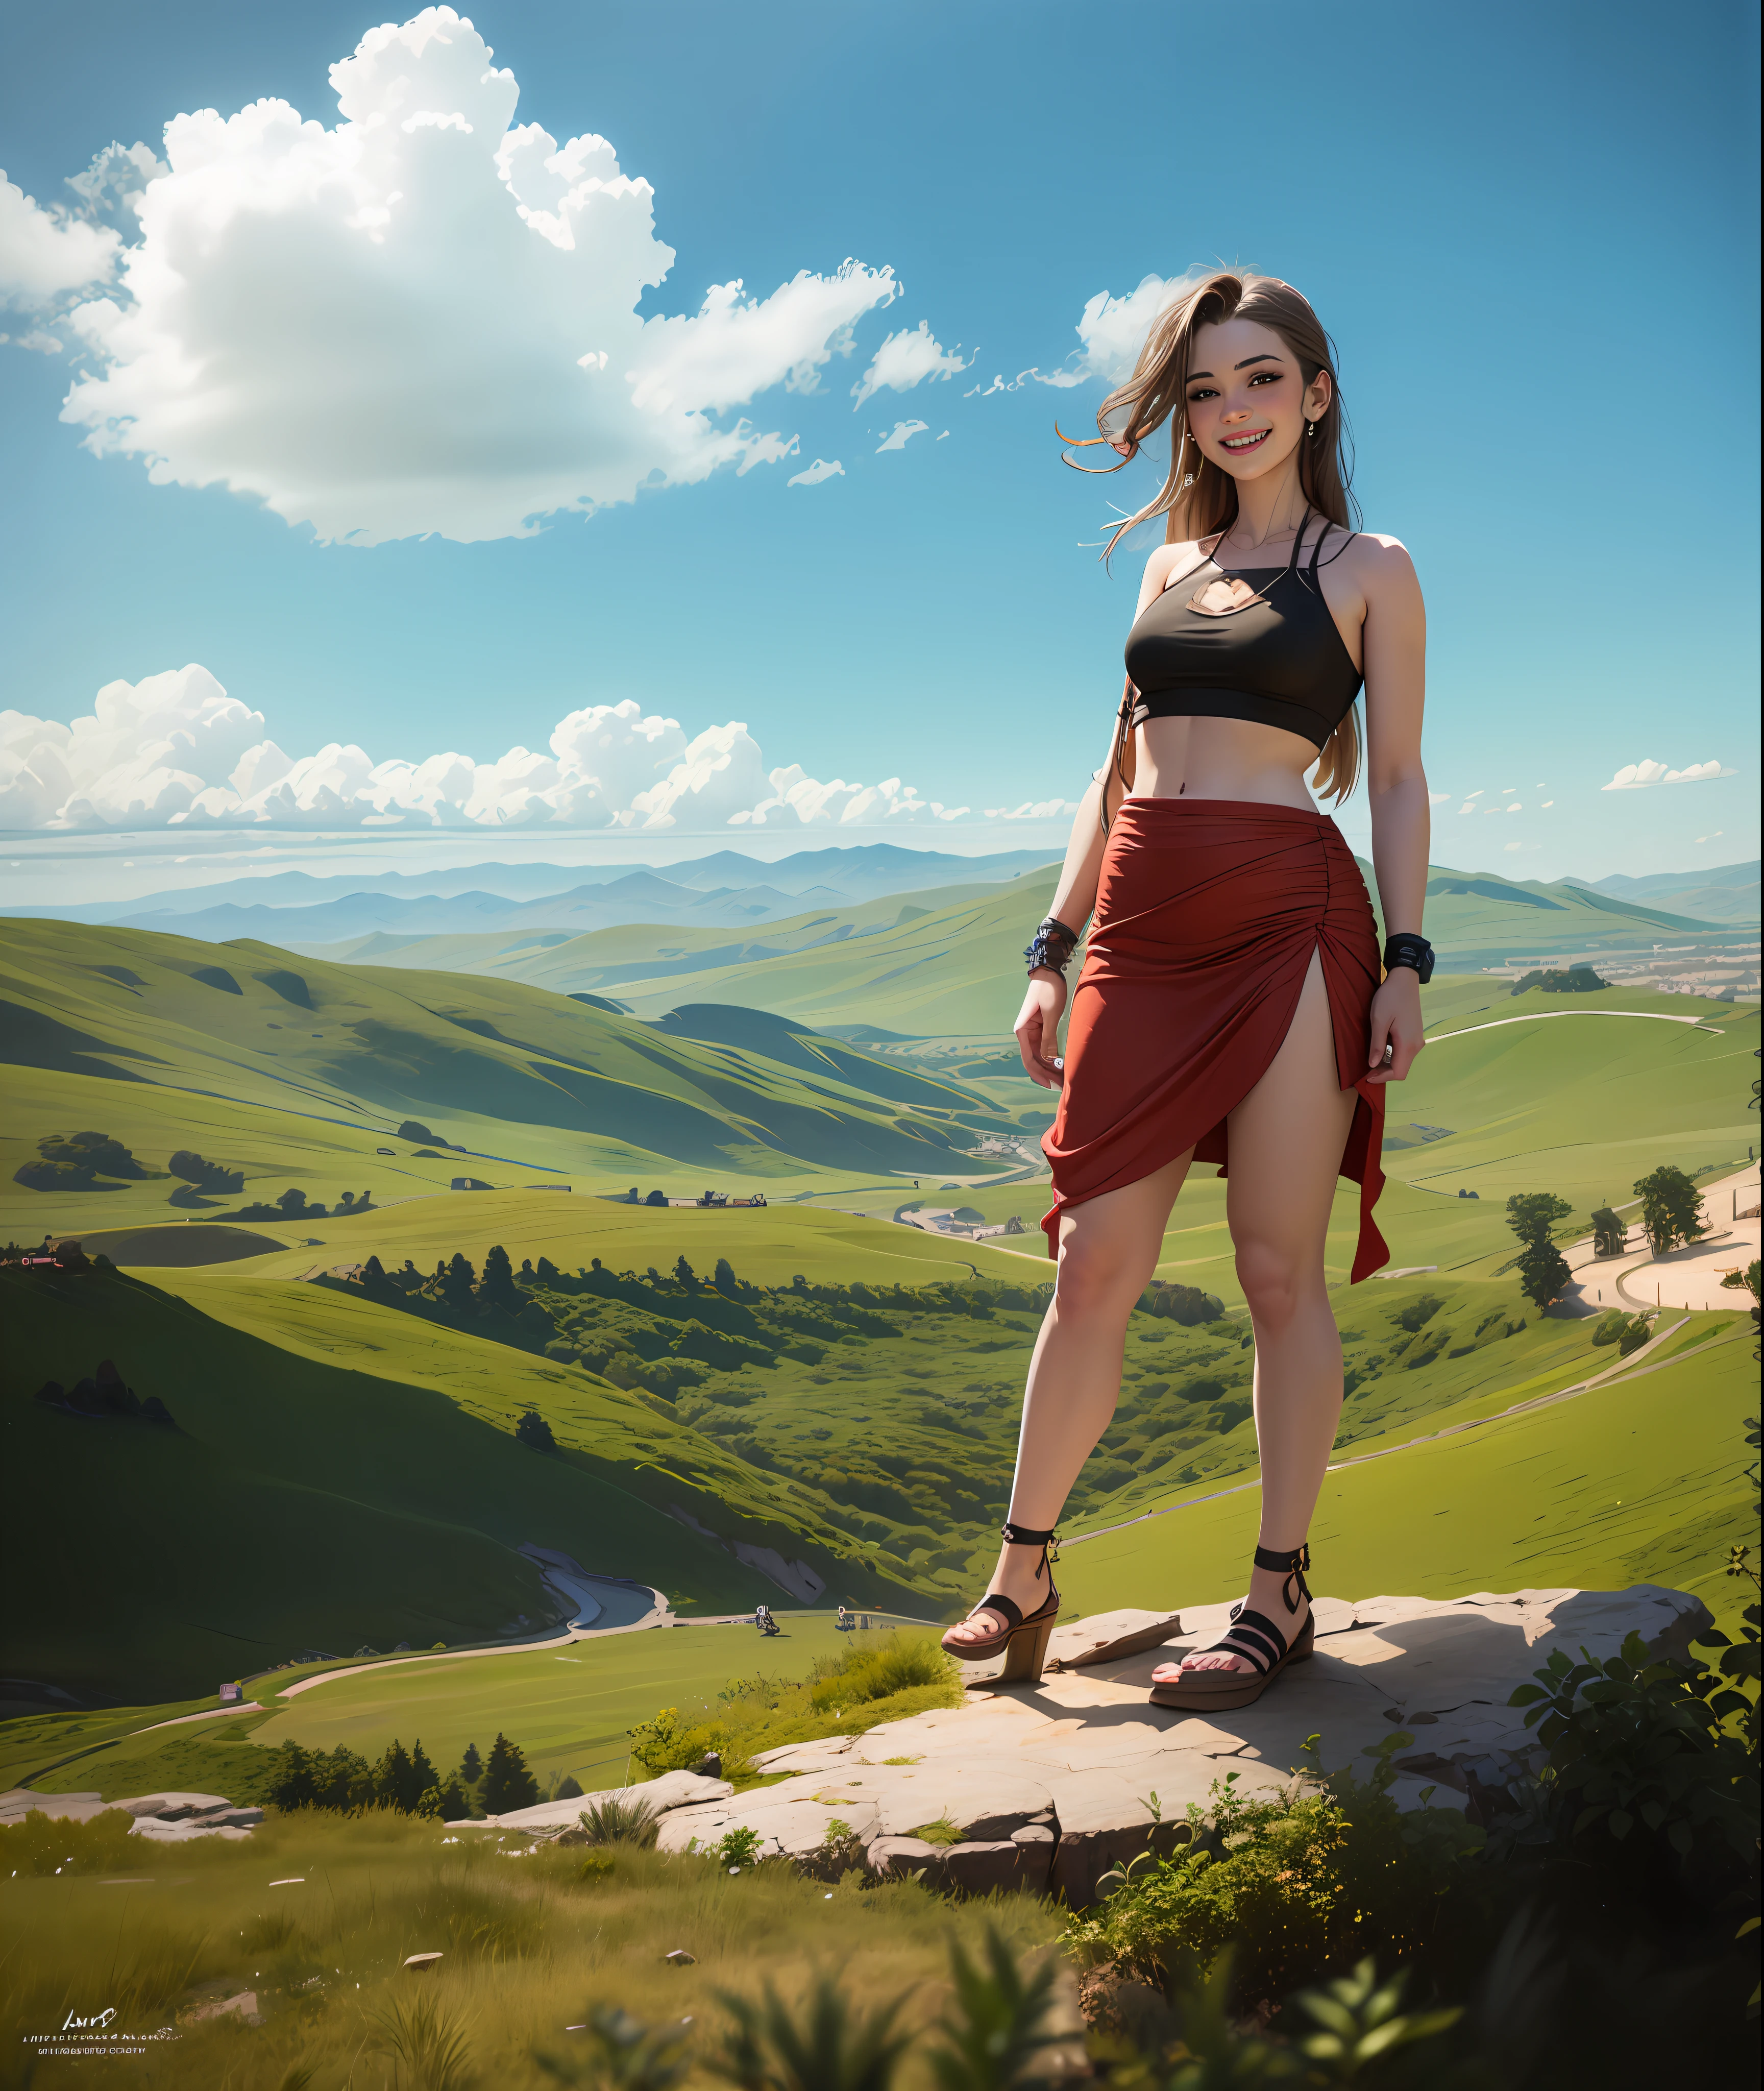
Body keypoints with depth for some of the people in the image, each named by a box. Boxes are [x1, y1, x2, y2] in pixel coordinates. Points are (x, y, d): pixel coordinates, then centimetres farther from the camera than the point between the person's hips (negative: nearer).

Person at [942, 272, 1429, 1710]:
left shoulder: (1368, 569, 7)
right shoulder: (1173, 563, 18)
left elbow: (1398, 783, 4)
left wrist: (1406, 964, -6)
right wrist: (1055, 952, 13)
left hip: (1290, 919, -4)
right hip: (1144, 926, 4)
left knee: (1280, 1269, -1)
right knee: (1096, 1265, 4)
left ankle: (1279, 1596, 10)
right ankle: (1022, 1575, 14)